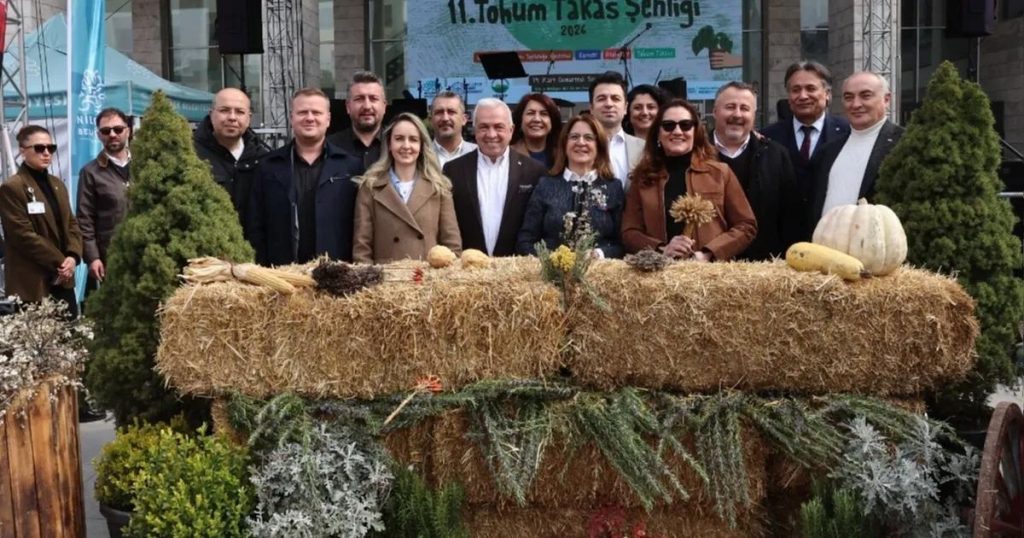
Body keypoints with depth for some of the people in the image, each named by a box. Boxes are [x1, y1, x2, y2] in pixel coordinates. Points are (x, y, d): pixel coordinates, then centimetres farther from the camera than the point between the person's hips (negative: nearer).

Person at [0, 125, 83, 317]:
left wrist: (73, 256, -5)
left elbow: (71, 224, 13)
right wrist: (59, 262, -14)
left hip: (63, 280, 7)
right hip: (32, 283, -7)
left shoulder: (57, 184, 16)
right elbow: (24, 235, -15)